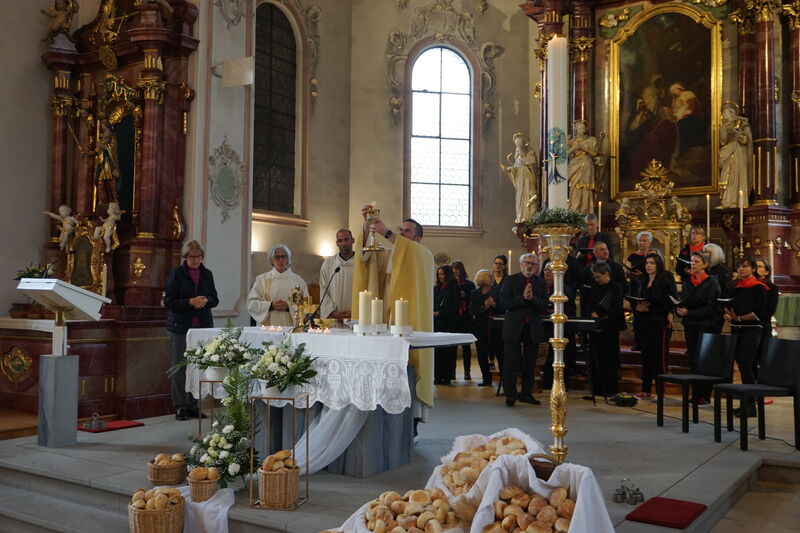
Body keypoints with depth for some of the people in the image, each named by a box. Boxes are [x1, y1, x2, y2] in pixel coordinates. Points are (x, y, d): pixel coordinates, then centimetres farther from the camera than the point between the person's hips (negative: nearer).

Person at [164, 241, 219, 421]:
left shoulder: (207, 274, 10)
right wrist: (190, 302, -19)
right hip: (180, 326, -3)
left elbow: (215, 299, 14)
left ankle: (193, 405, 14)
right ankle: (180, 406, 8)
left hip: (202, 325, 4)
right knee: (179, 367, 0)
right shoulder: (176, 274, -3)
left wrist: (206, 301, -8)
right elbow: (168, 302, -7)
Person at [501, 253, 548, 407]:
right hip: (514, 326, -3)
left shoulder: (540, 282, 8)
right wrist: (522, 297, -19)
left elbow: (544, 306, -1)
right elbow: (505, 303, -9)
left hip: (533, 328, 3)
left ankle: (526, 393, 20)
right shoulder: (511, 280, 1)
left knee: (530, 363, 9)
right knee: (511, 361, -3)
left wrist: (532, 298, -17)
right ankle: (510, 394, 4)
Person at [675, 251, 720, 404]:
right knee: (693, 361, 6)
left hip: (705, 325, -6)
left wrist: (689, 313, -15)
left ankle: (702, 396, -3)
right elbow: (682, 302, 15)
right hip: (690, 325, 6)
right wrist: (679, 310, -7)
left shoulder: (711, 282, -4)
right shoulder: (687, 282, 14)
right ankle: (696, 395, 10)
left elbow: (710, 308, -11)